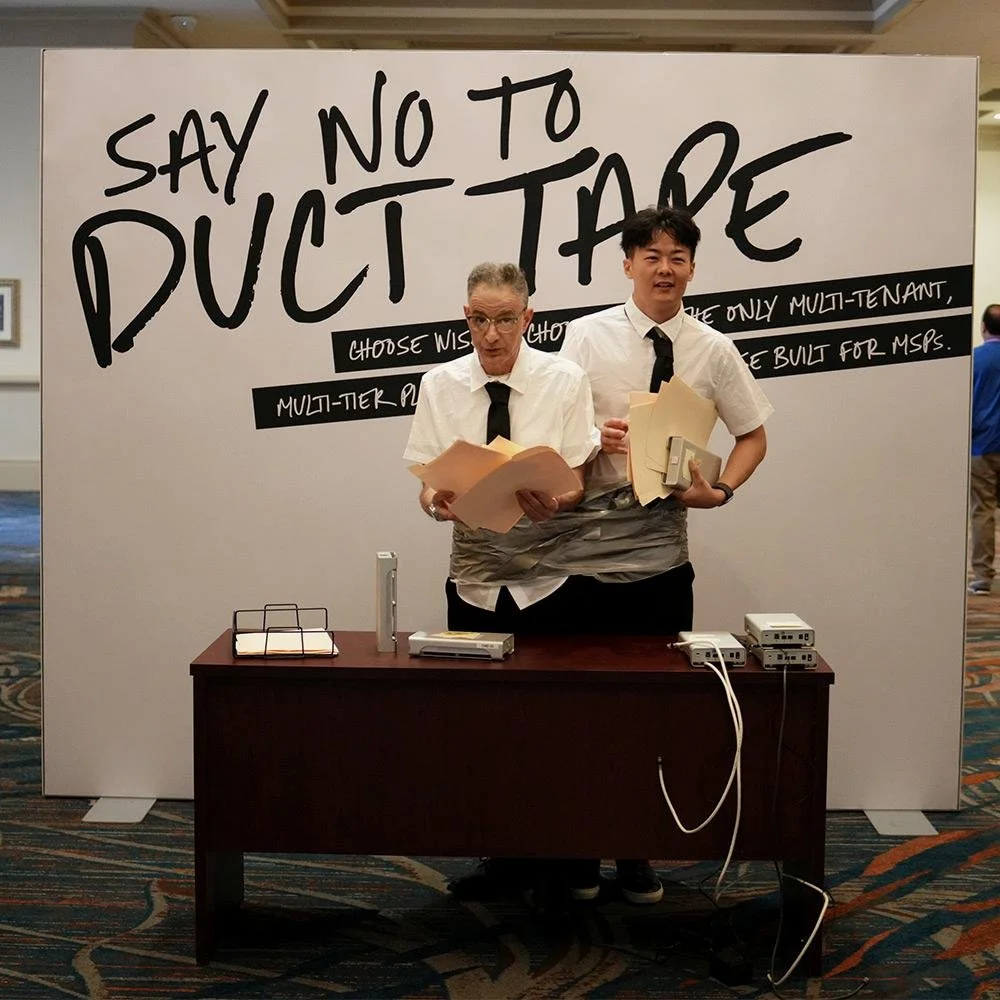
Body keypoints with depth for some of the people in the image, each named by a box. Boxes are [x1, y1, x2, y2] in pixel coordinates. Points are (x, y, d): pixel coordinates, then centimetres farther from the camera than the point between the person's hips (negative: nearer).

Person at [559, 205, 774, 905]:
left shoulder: (713, 351, 2)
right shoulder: (587, 335, -1)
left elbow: (754, 435, 10)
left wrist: (720, 490, -8)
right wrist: (591, 440, -20)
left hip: (664, 556, 1)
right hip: (584, 553, -1)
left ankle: (636, 849, 22)